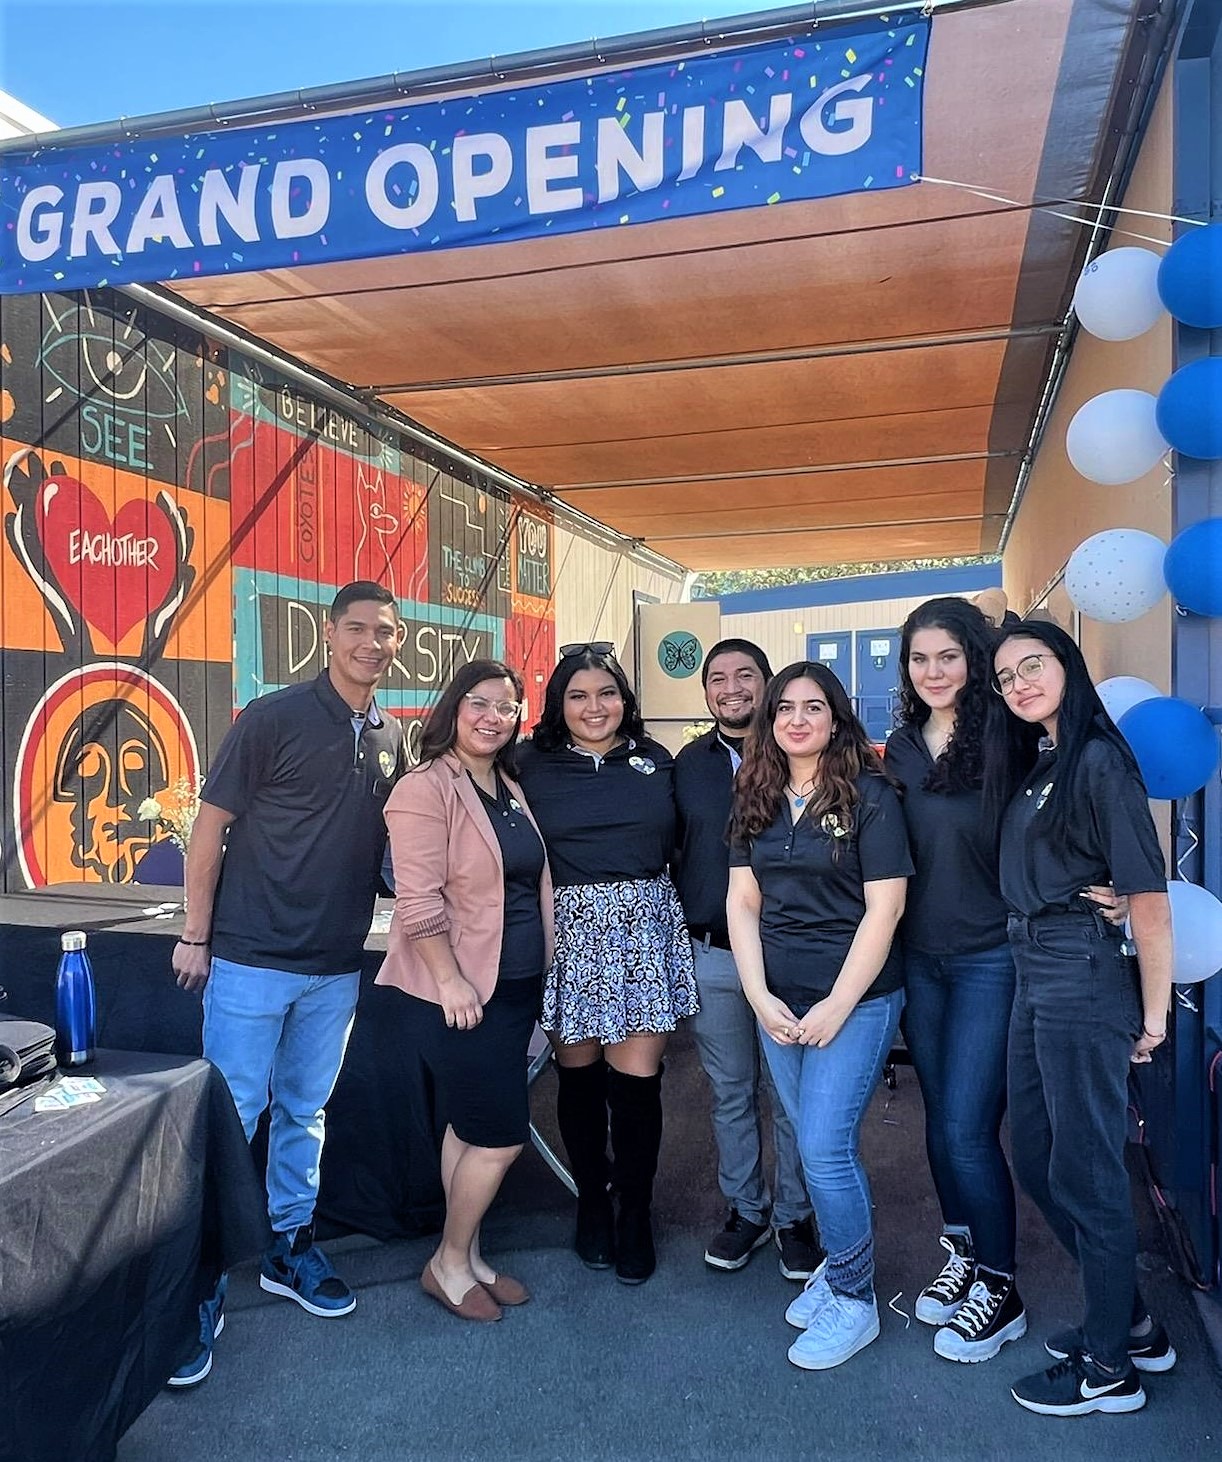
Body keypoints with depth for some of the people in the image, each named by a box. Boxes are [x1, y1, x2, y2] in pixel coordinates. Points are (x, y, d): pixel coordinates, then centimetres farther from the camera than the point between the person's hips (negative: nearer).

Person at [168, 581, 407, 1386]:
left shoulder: (392, 740, 5)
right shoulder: (273, 717, -11)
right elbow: (211, 827, -8)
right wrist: (196, 936, -7)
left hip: (337, 966, 5)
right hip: (251, 958, -5)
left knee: (305, 1114, 17)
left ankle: (289, 1245, 34)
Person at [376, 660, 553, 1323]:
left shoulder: (511, 790, 10)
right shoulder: (426, 789, -15)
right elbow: (419, 900, -20)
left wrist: (537, 970, 16)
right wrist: (452, 981, -19)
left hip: (515, 987, 8)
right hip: (457, 991, -8)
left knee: (471, 1126, 17)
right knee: (502, 1133, -2)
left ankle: (466, 1257, 31)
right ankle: (448, 1264, 18)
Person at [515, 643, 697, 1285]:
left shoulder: (656, 761, 8)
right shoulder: (531, 765, 1)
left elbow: (679, 843, 16)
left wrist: (685, 912, 9)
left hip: (646, 930, 1)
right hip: (569, 931, -1)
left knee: (636, 1081, 1)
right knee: (580, 1077, 9)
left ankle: (635, 1213, 22)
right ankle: (591, 1203, 31)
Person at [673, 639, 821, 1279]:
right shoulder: (688, 764, 6)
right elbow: (670, 852, 12)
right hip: (709, 956, 3)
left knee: (789, 1095, 10)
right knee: (730, 1093, 15)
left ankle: (794, 1216, 28)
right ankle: (744, 1209, 32)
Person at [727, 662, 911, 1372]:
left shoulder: (870, 796, -9)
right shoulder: (757, 800, 6)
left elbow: (884, 908, -12)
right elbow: (743, 901, 6)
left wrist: (837, 1006, -14)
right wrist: (760, 996, -3)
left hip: (856, 999, -5)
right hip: (778, 1001, 5)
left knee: (825, 1148, -5)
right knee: (815, 1143, 14)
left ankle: (853, 1298, 16)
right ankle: (840, 1265, 35)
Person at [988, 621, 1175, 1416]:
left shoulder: (1098, 760, -14)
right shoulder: (1032, 763, 12)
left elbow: (1148, 892, -16)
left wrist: (1153, 1013, -13)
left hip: (1085, 978, -9)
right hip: (1035, 976, 9)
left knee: (1085, 1170, 4)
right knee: (1036, 1157, 17)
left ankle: (1109, 1369, 23)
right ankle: (1132, 1323, 35)